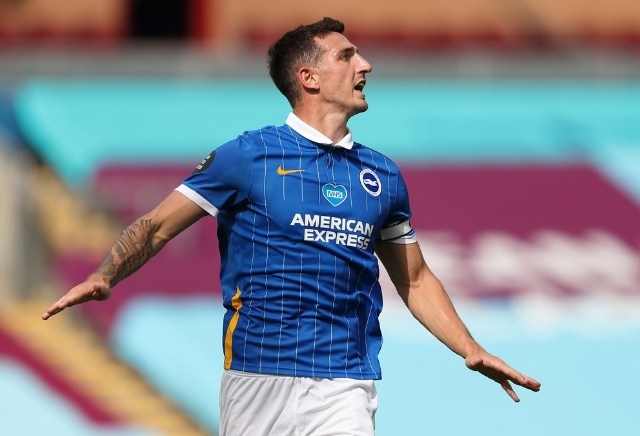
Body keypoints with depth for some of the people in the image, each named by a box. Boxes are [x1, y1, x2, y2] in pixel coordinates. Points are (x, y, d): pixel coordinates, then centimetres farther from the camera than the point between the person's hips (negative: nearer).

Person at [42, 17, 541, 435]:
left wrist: (472, 351, 12)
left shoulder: (383, 176, 14)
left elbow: (415, 280, 23)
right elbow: (158, 227, 2)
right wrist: (105, 277, -16)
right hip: (256, 375, -2)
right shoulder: (248, 156, 2)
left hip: (345, 385, 2)